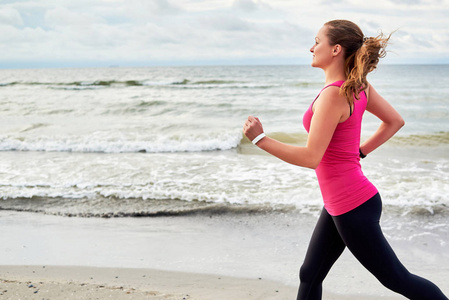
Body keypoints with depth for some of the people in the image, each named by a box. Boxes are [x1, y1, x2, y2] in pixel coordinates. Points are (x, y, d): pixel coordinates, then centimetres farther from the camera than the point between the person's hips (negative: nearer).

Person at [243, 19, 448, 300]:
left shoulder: (333, 95, -23)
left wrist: (260, 138, -18)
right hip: (341, 202, 10)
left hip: (352, 206, -9)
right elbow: (395, 121, 13)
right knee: (309, 276, 16)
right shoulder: (359, 84, 3)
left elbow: (311, 158, -26)